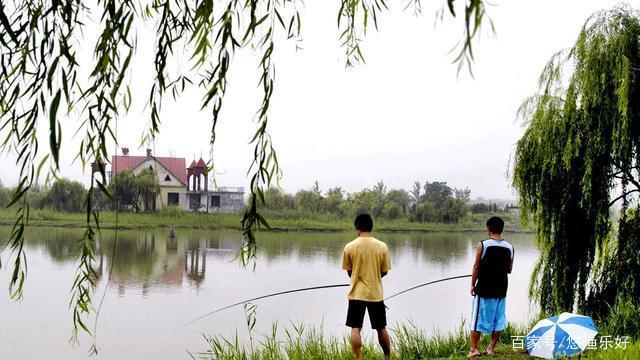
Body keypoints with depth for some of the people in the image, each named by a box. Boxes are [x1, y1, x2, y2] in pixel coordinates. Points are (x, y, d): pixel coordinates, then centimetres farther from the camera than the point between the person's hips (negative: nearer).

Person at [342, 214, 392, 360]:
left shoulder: (350, 247, -8)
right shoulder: (382, 246, -5)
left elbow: (349, 272, 2)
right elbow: (384, 272, 2)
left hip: (357, 293, -2)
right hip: (376, 293, 2)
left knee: (355, 329, 2)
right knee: (381, 329, 14)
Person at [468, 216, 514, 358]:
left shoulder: (483, 245, -10)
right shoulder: (509, 248, 1)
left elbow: (476, 267, -7)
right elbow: (509, 269, 9)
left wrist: (473, 284, 4)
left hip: (484, 289, -3)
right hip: (501, 290, 3)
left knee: (478, 319, 5)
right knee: (498, 320, 13)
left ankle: (473, 349, 5)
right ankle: (491, 348, 15)